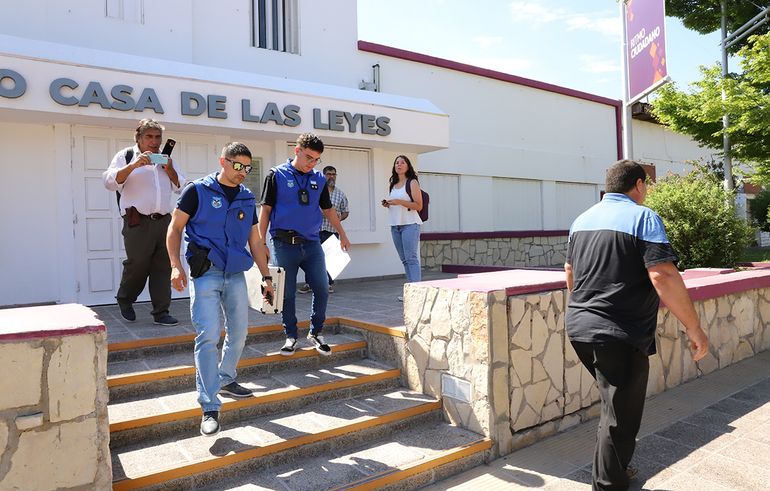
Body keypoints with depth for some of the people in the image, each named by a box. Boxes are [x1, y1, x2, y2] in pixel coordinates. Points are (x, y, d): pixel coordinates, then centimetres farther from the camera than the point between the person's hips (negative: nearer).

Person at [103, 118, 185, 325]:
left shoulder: (165, 158, 19)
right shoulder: (126, 156, 5)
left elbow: (180, 187, 16)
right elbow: (110, 182, -8)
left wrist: (169, 169, -1)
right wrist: (134, 165, -18)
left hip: (164, 221, 4)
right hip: (138, 222, -4)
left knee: (163, 267, 1)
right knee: (138, 265, -3)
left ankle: (161, 312, 8)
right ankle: (125, 299, 25)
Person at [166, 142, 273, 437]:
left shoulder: (247, 199, 13)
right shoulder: (198, 191, -1)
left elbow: (255, 242, 16)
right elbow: (175, 228, -1)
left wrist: (266, 277, 12)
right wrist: (176, 265, -13)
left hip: (236, 274, 5)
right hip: (206, 272, -5)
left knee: (238, 332, 11)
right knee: (208, 337, -11)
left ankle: (225, 380, 35)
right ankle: (210, 408, -6)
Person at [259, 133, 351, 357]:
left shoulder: (319, 179, 11)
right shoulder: (277, 175, 0)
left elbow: (328, 209, 21)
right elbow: (266, 209, -1)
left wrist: (342, 235, 19)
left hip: (312, 244, 4)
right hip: (285, 244, -3)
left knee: (322, 289, 1)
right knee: (287, 293, 4)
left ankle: (315, 332, 21)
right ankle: (291, 336, 20)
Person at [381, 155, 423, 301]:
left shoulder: (412, 183, -2)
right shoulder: (393, 185, 18)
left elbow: (419, 206, -9)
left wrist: (399, 202, -16)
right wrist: (388, 204, 6)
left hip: (410, 224, -7)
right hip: (395, 226, 7)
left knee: (411, 258, -13)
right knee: (404, 260, 7)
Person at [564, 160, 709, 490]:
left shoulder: (582, 219, 12)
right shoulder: (643, 217, -10)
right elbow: (663, 277, -20)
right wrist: (694, 328, -13)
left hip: (578, 327, 8)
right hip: (619, 335, -7)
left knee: (613, 405, 23)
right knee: (620, 418, 5)